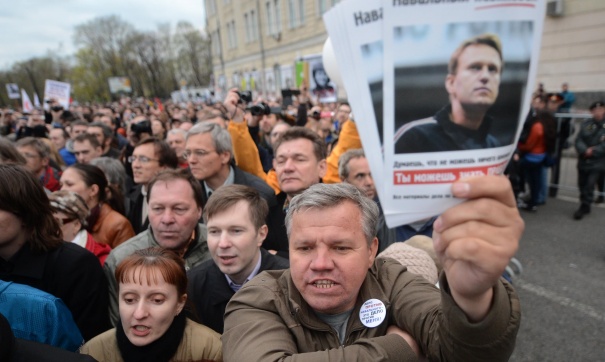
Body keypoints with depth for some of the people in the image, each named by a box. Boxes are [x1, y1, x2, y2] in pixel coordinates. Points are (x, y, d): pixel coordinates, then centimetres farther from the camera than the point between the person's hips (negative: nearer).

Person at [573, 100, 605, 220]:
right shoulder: (586, 124, 2)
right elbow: (578, 140, -4)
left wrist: (593, 151, -20)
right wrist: (585, 150, -20)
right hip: (583, 161, 4)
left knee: (590, 185, -7)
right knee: (582, 184, 13)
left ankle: (584, 207, 7)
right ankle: (585, 206, 29)